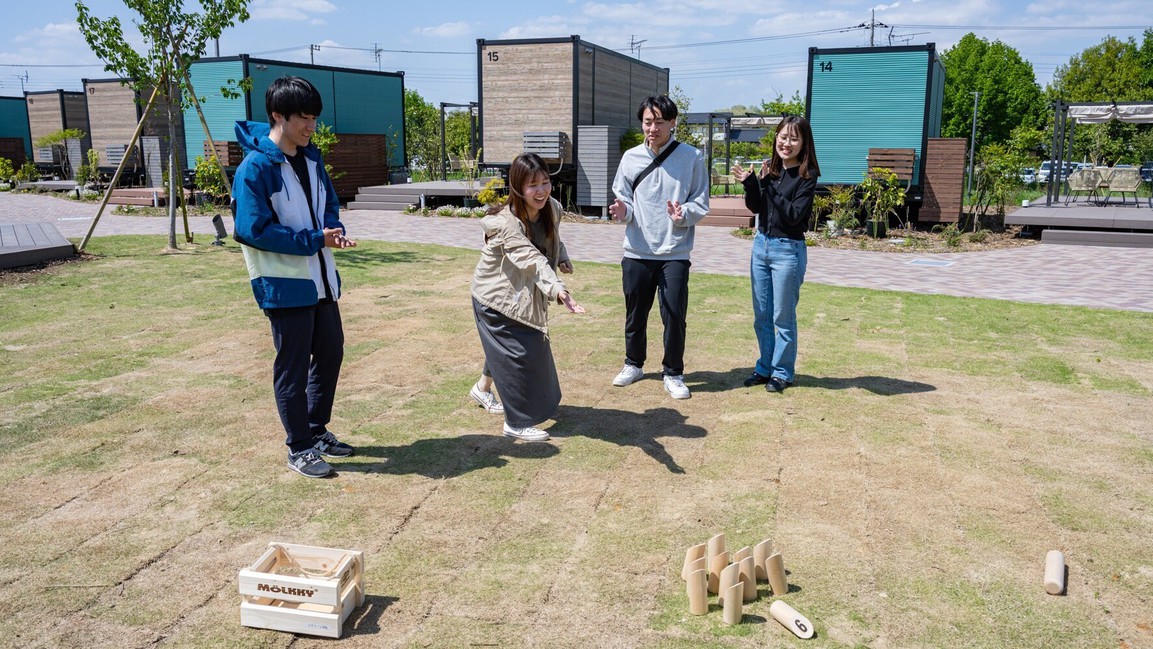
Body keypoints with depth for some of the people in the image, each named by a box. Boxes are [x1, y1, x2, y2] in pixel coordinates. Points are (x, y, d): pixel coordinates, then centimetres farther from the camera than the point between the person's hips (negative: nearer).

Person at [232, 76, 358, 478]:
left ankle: (317, 430, 34)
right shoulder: (255, 167, -16)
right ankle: (299, 449, 17)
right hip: (285, 285, -8)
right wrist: (314, 240, -20)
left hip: (321, 279, 8)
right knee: (293, 367, 3)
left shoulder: (311, 158, 8)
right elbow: (254, 229, -20)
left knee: (331, 353, 17)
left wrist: (334, 230, -6)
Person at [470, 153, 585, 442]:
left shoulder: (552, 209, -10)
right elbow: (533, 260, -47)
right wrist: (557, 289, -63)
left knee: (505, 346, 25)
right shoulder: (507, 223, -34)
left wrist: (562, 258, -9)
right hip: (495, 296, -8)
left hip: (522, 293, 8)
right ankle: (516, 424, 8)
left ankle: (483, 389, 51)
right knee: (518, 352, -7)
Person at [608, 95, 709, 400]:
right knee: (635, 314, 13)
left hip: (675, 253, -2)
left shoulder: (692, 158, -3)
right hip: (636, 252, 2)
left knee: (675, 316, -1)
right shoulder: (631, 158, 3)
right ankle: (633, 364, 34)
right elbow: (624, 201, 6)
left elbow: (701, 203, -2)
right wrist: (623, 210, -17)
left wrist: (684, 214, -22)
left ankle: (673, 374, 18)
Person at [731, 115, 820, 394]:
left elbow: (795, 214, -19)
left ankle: (783, 372, 17)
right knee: (761, 315, 13)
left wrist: (769, 186, -21)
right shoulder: (770, 168, 5)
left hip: (788, 250, -6)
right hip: (761, 244, 6)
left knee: (783, 317, 4)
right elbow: (755, 207, 4)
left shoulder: (807, 176, -10)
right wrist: (750, 184, -13)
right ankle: (765, 368, 26)